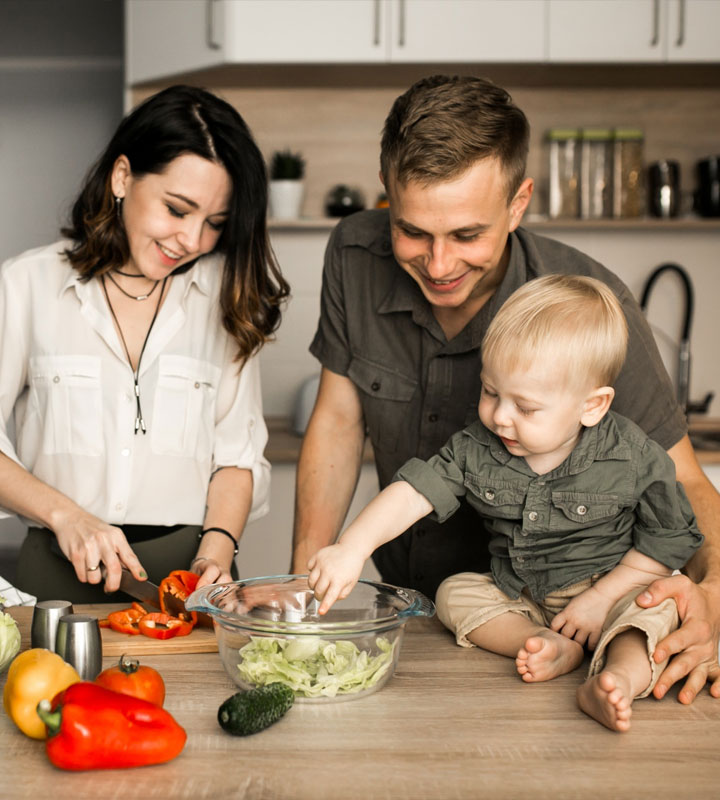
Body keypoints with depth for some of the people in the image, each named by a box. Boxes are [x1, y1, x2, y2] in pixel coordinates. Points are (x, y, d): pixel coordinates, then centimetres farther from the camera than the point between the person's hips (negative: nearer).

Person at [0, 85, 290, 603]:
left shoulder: (226, 295, 10)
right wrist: (64, 514, -10)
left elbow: (238, 452, 9)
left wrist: (217, 550, -6)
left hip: (189, 572, 1)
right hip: (60, 570, -1)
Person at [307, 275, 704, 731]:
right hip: (517, 597, 5)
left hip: (613, 591, -5)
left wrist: (601, 598, -15)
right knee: (455, 594, -10)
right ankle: (549, 647, -26)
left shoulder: (634, 458, -18)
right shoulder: (476, 450, -11)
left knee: (656, 609, -30)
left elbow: (672, 539, -10)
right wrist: (353, 549, -32)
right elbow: (414, 492, -17)